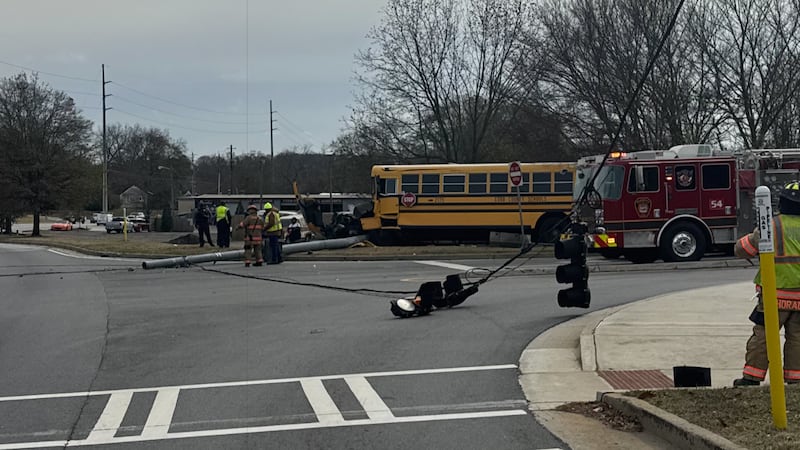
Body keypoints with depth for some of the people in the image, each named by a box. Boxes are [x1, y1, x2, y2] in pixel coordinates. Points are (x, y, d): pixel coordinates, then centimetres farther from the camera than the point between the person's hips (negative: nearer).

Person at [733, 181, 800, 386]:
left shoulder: (771, 226, -8)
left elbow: (741, 249, -1)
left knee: (762, 337, 3)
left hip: (776, 295, -3)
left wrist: (755, 238, 18)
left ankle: (752, 377, 5)